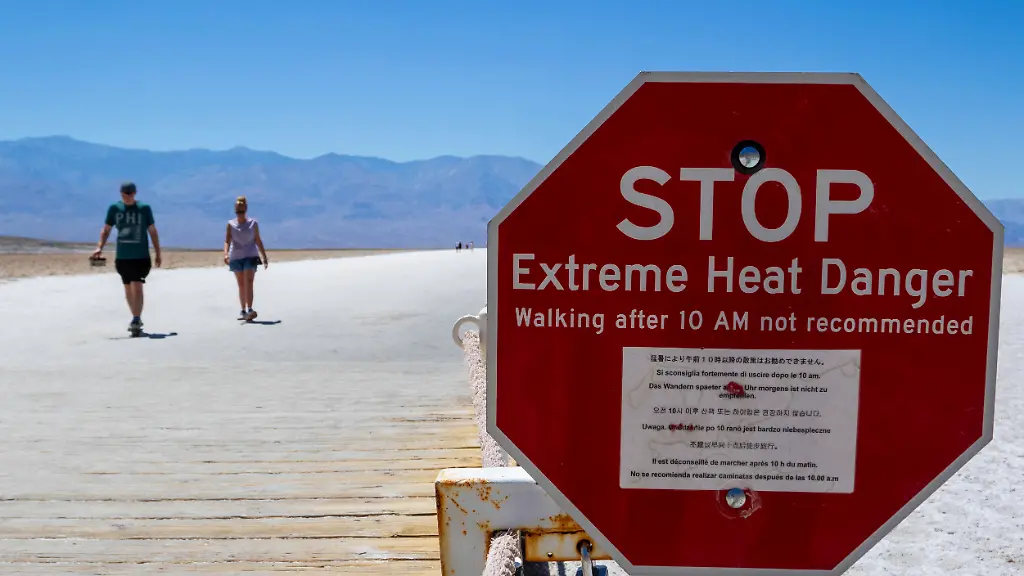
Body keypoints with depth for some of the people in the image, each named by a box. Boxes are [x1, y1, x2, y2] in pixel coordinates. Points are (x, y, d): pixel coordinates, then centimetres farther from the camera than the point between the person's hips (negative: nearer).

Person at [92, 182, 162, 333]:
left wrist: (158, 254, 5)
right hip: (122, 256, 3)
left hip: (141, 256, -3)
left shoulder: (144, 208, -2)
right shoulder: (114, 208, 3)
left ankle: (136, 320, -10)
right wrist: (99, 247, -7)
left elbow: (152, 232, 5)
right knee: (128, 289, 11)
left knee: (137, 287, -13)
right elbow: (106, 230, 8)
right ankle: (136, 318, 23)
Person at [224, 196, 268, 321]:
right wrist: (226, 254, -26)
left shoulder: (253, 223, 1)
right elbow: (227, 241, -8)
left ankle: (249, 310, -26)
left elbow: (258, 241, 7)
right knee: (241, 285, 9)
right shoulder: (231, 224, 0)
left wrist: (264, 257, 7)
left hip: (250, 256, -2)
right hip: (236, 257, 2)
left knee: (248, 282, -16)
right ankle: (243, 310, 17)